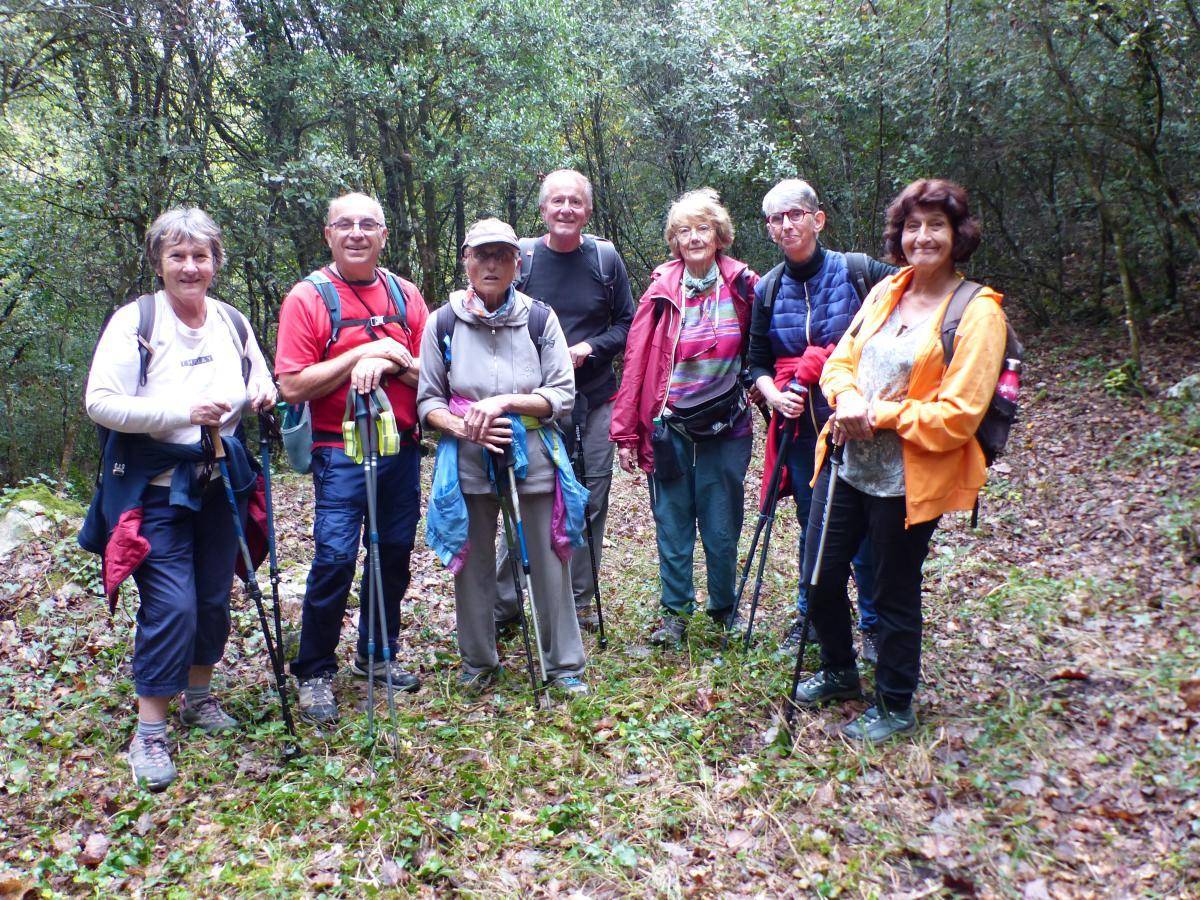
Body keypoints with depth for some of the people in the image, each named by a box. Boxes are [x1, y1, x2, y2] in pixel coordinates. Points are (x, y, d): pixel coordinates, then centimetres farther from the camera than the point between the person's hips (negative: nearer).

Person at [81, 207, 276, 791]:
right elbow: (100, 402, -14)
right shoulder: (135, 321, -8)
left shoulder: (233, 323, 7)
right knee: (170, 605, -10)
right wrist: (183, 412, -25)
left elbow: (261, 385, 19)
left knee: (215, 598, 12)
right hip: (156, 489, -5)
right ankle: (149, 734, 5)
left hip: (220, 484, 5)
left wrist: (262, 397, -6)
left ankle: (198, 698, 34)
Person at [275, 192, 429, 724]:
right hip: (340, 454, -4)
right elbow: (293, 386, -12)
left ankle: (377, 656, 30)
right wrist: (365, 351, -15)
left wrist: (391, 362, -15)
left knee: (394, 554, 12)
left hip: (402, 449, 5)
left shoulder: (406, 295, 8)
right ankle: (314, 673, 8)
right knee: (335, 559, -10)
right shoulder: (308, 297, -4)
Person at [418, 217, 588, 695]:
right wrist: (463, 426, -15)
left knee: (549, 563, 5)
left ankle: (564, 665, 23)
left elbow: (563, 395, -3)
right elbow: (428, 400, 4)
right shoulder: (444, 322, 0)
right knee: (473, 564, 11)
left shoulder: (540, 317, -2)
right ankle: (478, 662, 32)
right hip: (467, 460, 1)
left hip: (534, 458, -1)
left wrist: (505, 402, -17)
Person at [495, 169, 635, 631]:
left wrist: (588, 348, -11)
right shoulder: (520, 255, 0)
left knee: (591, 503, 7)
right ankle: (503, 604, 13)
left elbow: (627, 323, 7)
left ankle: (580, 601, 23)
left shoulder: (606, 257, 3)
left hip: (594, 400, 2)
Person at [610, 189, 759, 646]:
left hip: (725, 428, 0)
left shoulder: (743, 286, -1)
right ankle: (675, 612, 22)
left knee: (722, 528, 8)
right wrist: (625, 432, -4)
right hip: (670, 428, 0)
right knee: (672, 525, 8)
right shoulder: (661, 291, -2)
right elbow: (636, 362, -3)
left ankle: (725, 608, 27)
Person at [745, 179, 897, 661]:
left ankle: (873, 625, 22)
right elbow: (757, 363, 10)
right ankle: (809, 615, 33)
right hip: (800, 426, 3)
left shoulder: (859, 271, -6)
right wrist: (775, 396, -10)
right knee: (811, 525, 15)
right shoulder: (768, 289, 5)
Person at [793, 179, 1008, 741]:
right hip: (847, 461, 6)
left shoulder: (977, 311, -12)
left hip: (908, 479, -6)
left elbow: (959, 415, -18)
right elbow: (841, 359, 11)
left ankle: (894, 707, 32)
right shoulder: (886, 292, 8)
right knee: (820, 577, 14)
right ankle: (839, 673, 41)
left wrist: (879, 414, -18)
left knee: (895, 593, 9)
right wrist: (847, 399, -11)